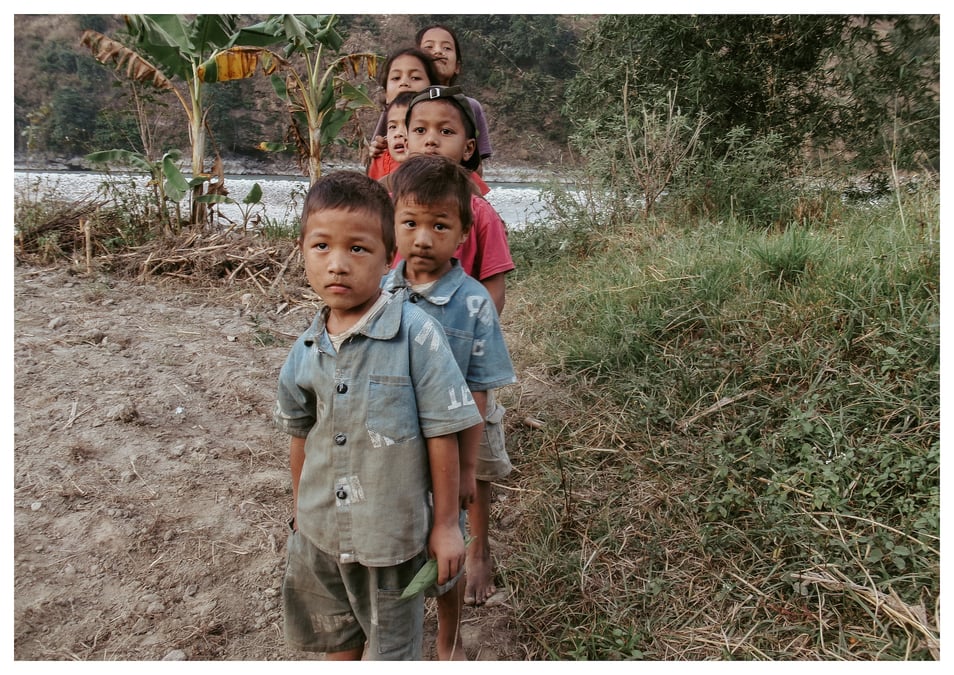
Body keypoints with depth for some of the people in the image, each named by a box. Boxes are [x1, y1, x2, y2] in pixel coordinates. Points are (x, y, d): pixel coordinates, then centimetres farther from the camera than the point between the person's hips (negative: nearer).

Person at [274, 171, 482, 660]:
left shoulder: (416, 335, -22)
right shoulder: (306, 350, -6)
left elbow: (441, 435, -17)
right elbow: (301, 434, 8)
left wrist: (445, 524, -10)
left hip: (392, 532, -4)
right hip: (320, 529, 5)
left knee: (389, 645, 19)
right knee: (336, 639, 26)